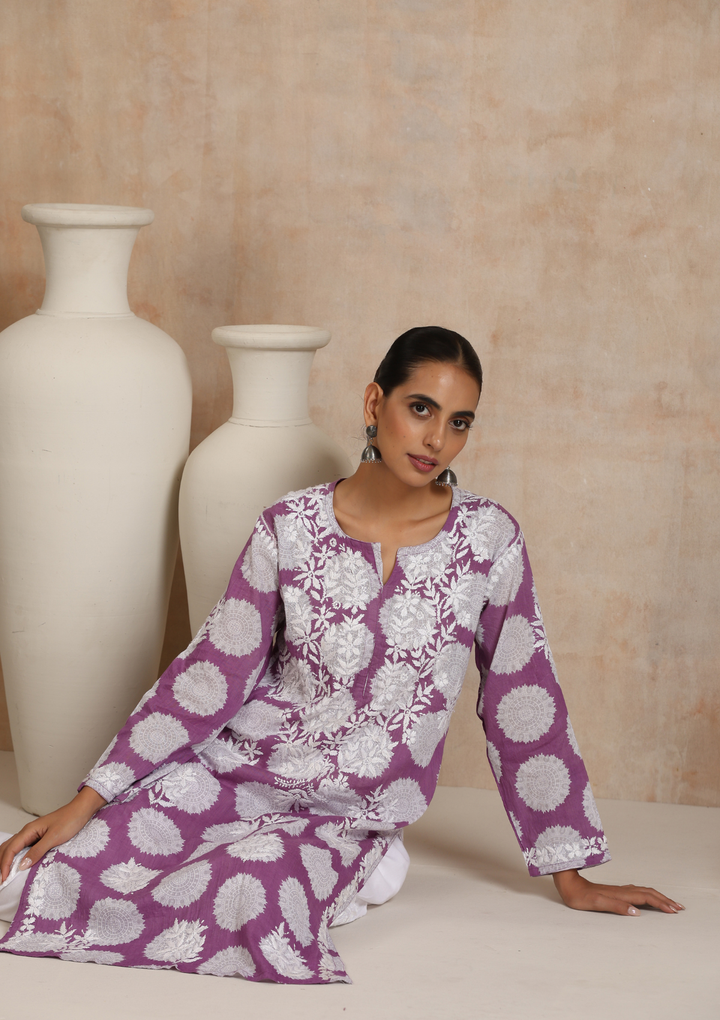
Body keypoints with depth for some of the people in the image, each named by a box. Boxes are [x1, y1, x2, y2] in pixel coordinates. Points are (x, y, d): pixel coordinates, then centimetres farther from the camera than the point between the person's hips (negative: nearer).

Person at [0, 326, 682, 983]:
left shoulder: (490, 540, -5)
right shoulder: (290, 528, -4)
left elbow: (522, 705, 2)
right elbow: (212, 673, -1)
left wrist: (571, 877, 5)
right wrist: (88, 801, -7)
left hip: (352, 817, 0)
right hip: (233, 770, 1)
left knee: (245, 902, -33)